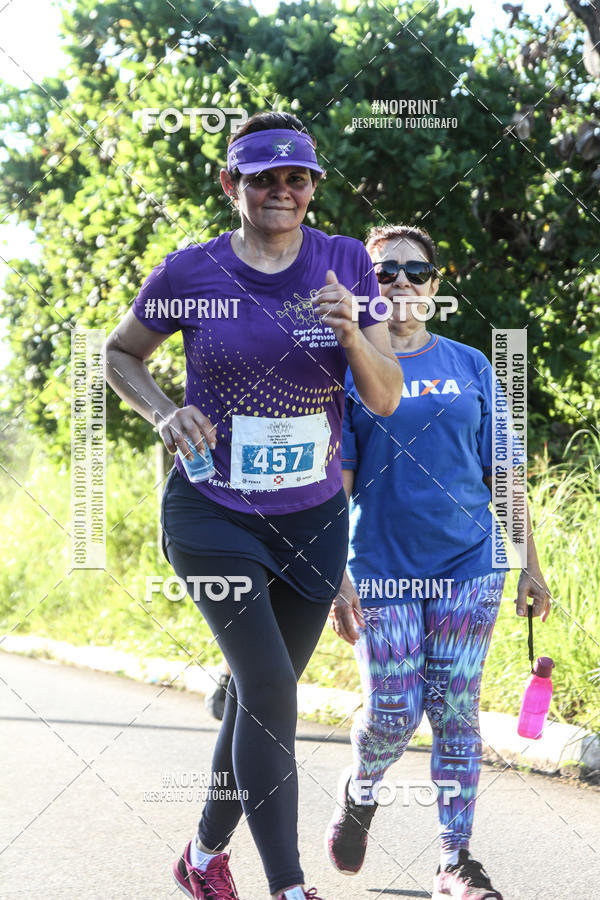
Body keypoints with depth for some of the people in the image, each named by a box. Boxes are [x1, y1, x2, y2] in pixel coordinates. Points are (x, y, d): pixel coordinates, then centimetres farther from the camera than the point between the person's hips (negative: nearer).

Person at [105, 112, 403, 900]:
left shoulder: (346, 264, -2)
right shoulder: (189, 274, -7)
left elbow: (386, 400, -3)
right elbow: (120, 354, 9)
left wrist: (353, 337, -23)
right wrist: (163, 412, -10)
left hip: (313, 518, 3)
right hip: (213, 511, -3)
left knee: (258, 696, 12)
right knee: (271, 690, -16)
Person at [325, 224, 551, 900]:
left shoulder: (469, 366, 9)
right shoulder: (347, 367, 2)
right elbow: (334, 483, -2)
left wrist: (530, 562, 6)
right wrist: (336, 578, -8)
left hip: (469, 563, 2)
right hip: (383, 567, -2)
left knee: (455, 712, 0)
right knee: (392, 716, -3)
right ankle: (359, 792, 30)